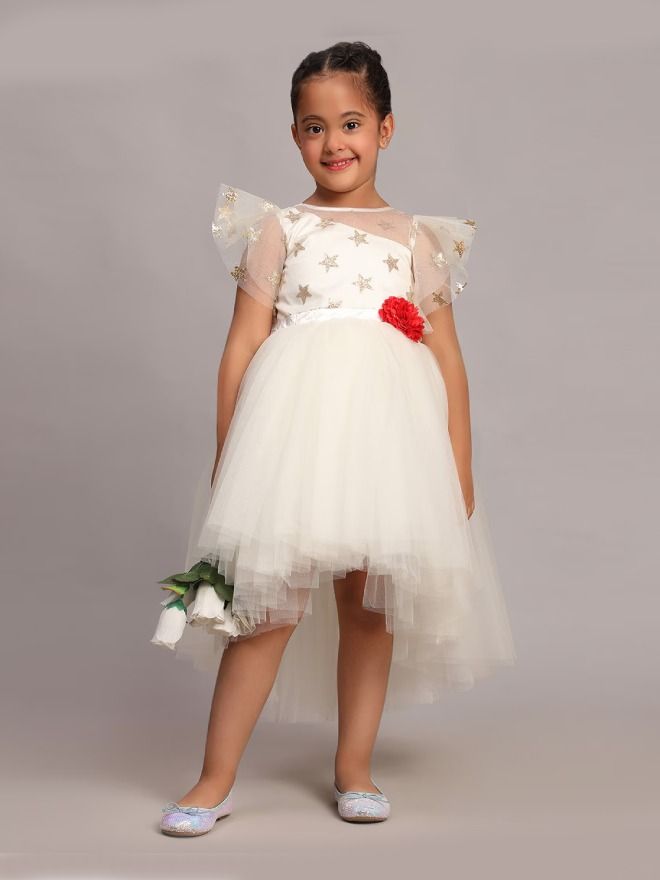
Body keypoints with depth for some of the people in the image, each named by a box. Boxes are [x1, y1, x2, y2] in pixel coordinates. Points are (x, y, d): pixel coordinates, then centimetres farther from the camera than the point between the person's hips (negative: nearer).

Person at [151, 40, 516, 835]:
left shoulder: (417, 238, 14)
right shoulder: (278, 229, 10)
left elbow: (447, 357, 12)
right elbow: (242, 345, 5)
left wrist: (460, 466, 6)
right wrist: (226, 456, -1)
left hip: (387, 426, 2)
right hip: (294, 421, -2)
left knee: (370, 600, 6)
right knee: (270, 596, -4)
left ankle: (353, 769, 21)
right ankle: (215, 780, 6)